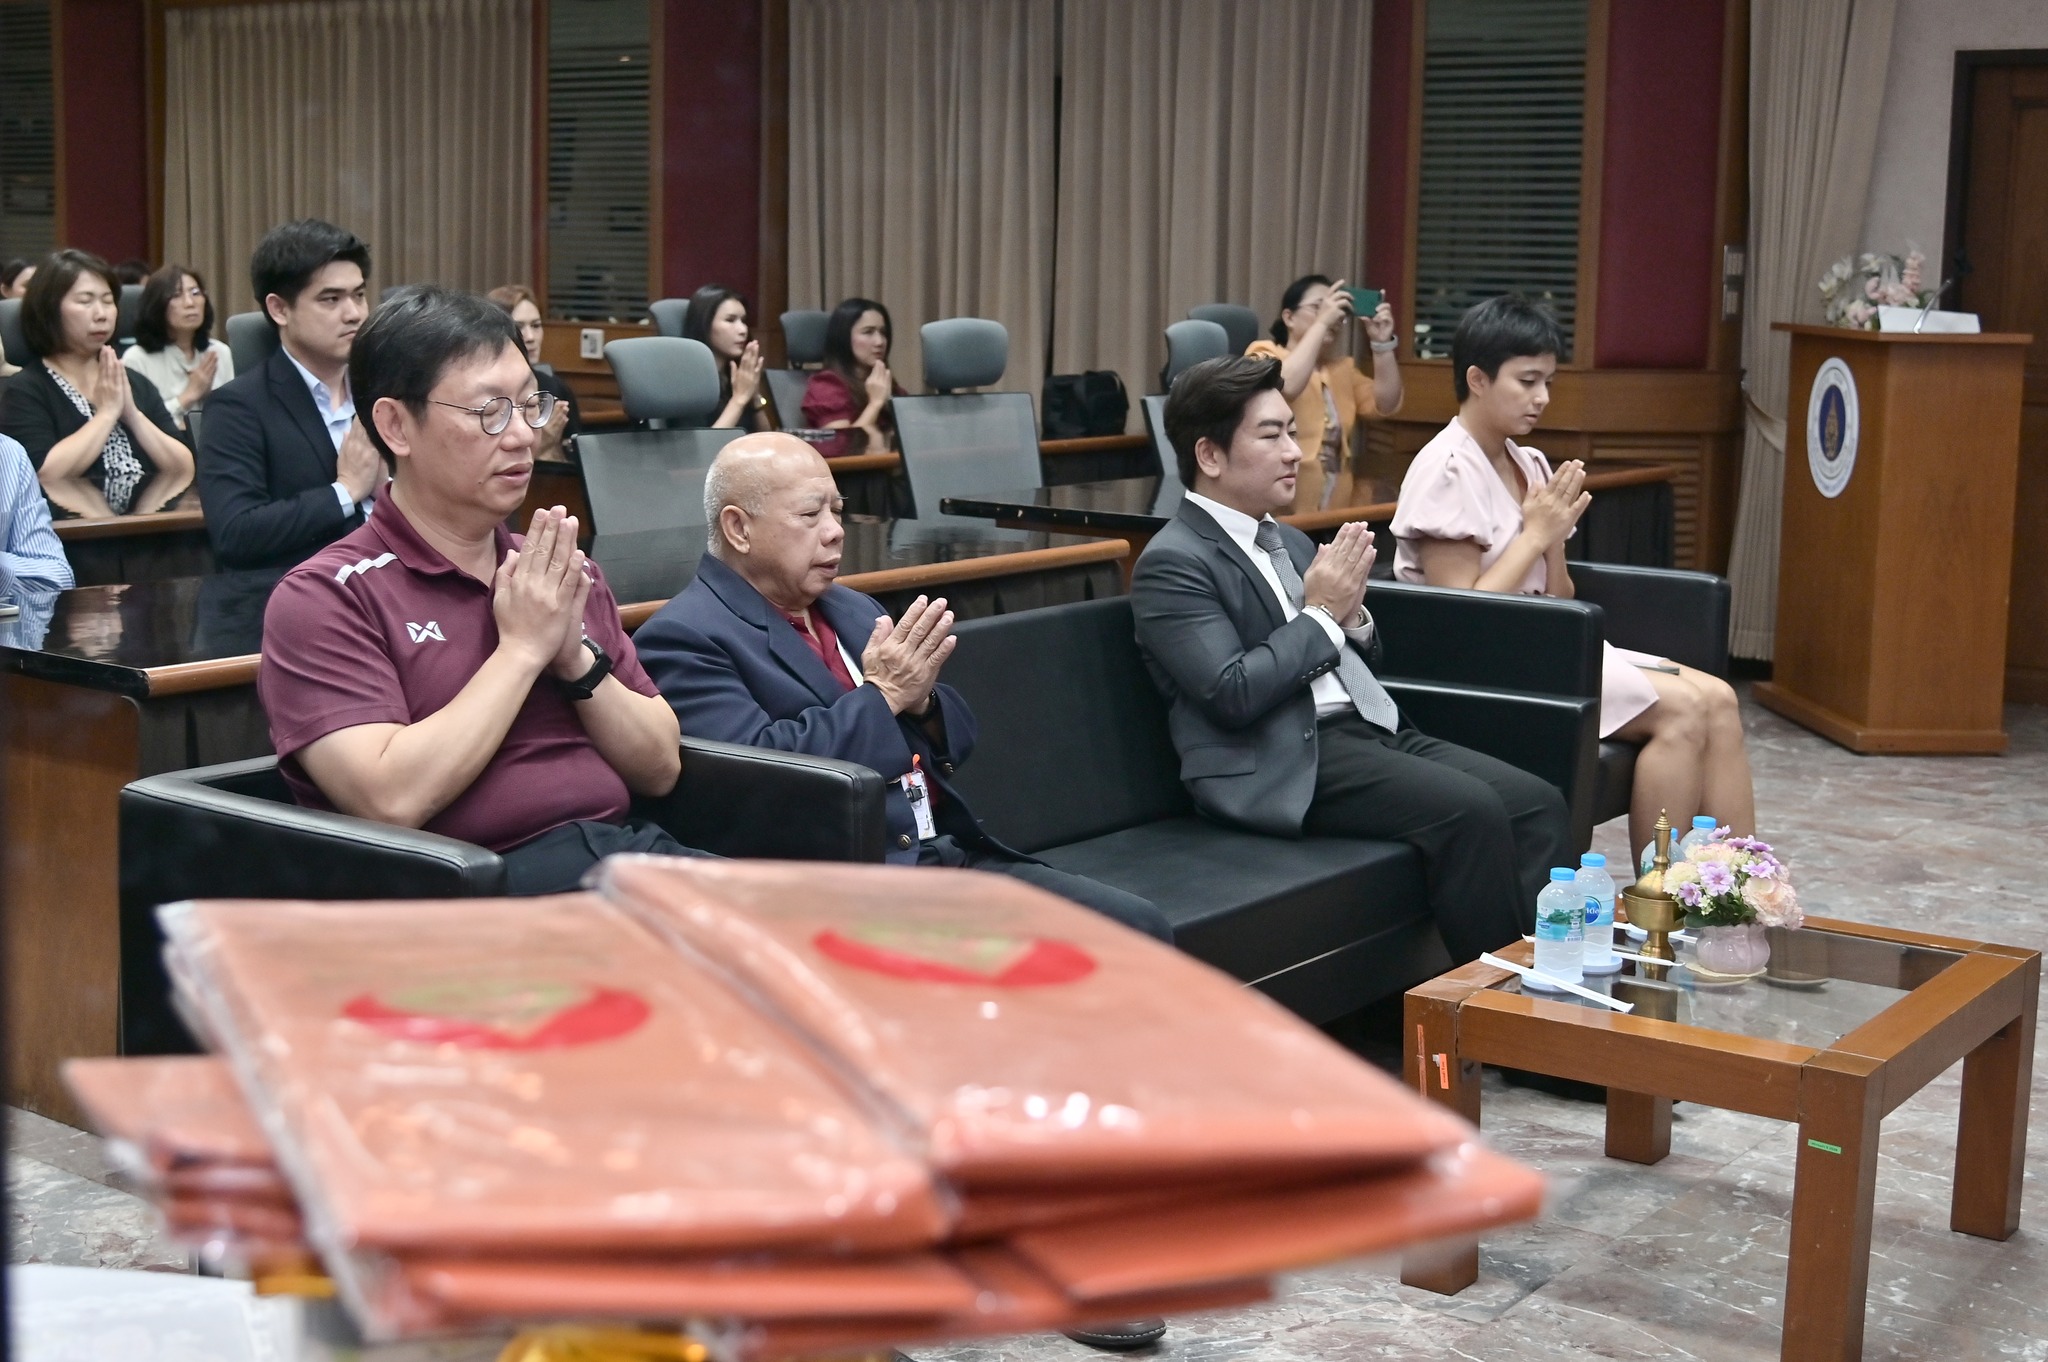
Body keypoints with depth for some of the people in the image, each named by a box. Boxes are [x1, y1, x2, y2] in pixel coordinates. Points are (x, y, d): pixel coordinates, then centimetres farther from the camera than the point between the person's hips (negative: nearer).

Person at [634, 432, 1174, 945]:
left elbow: (956, 741, 21)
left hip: (953, 854, 8)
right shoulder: (683, 638, -6)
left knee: (1138, 929, -8)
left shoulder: (853, 610, 19)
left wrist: (920, 700, -2)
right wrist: (880, 696, -13)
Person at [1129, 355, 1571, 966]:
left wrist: (1351, 614, 3)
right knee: (1472, 811, -27)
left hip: (1373, 730, 9)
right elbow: (1233, 694, -17)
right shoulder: (1171, 563, -6)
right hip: (1289, 766, -9)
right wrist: (1321, 614, -9)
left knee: (1539, 804, -12)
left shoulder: (1288, 542, 20)